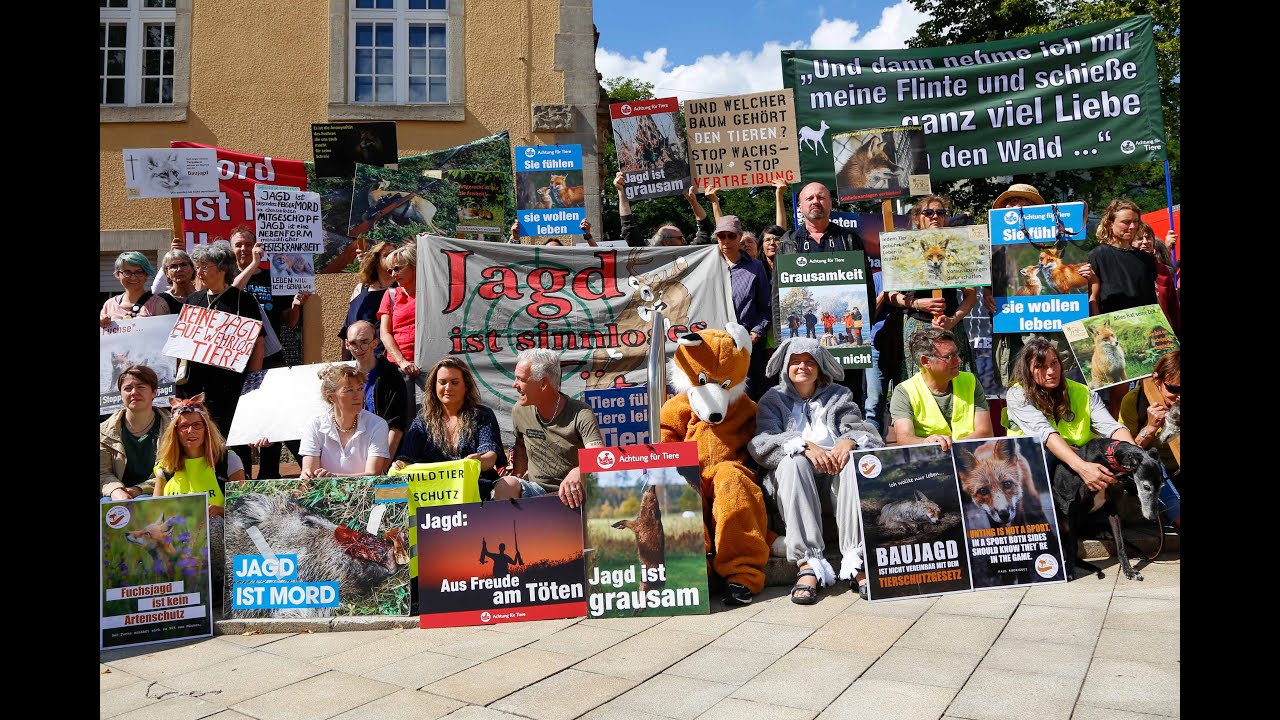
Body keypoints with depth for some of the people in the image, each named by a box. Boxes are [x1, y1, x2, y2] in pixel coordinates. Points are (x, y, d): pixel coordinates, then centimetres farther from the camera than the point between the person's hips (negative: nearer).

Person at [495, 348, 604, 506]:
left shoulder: (580, 415, -14)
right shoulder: (520, 411, 2)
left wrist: (578, 473, -49)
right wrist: (518, 478, 8)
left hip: (571, 493, -2)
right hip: (535, 489, 2)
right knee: (506, 485, -29)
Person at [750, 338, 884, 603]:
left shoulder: (839, 396, 22)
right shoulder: (772, 400, 17)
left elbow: (867, 432, 7)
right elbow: (761, 443, -2)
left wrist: (849, 440, -18)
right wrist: (804, 445, -20)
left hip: (834, 475, 1)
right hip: (793, 479, -1)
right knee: (792, 460, -34)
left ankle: (855, 561, -38)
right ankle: (809, 564, -43)